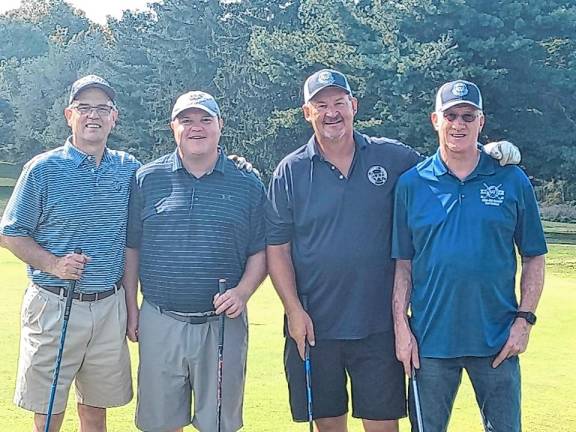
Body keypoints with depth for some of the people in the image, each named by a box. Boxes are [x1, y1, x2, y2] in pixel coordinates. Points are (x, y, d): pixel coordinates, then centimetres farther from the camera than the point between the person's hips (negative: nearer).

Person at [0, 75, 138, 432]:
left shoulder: (130, 169, 6)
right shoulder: (43, 169, -4)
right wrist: (53, 264, -16)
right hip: (54, 306, -3)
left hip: (110, 307, 3)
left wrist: (132, 306, 8)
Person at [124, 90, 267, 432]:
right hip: (159, 323, 1)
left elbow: (260, 252, 5)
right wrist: (131, 307, 4)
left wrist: (242, 293, -12)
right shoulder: (147, 179, 4)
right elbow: (131, 248, 8)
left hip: (223, 323, 0)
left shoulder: (248, 185, 3)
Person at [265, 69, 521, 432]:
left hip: (379, 325, 0)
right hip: (313, 326, 0)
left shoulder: (393, 157, 1)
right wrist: (294, 310, -8)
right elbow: (277, 246, 0)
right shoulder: (290, 171, 0)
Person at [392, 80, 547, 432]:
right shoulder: (411, 184, 2)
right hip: (430, 338, 0)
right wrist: (401, 326, -3)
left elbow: (534, 257, 5)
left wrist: (525, 319, -4)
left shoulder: (512, 180, 1)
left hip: (498, 339, 0)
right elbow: (402, 263, 3)